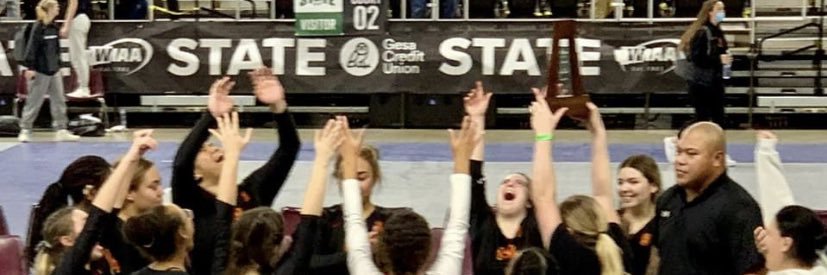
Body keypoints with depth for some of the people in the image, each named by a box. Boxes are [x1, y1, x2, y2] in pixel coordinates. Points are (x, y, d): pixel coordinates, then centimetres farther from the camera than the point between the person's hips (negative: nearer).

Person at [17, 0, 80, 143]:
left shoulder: (54, 26, 8)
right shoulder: (38, 27, -14)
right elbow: (31, 48, -16)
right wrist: (30, 67, -19)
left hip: (53, 70, 7)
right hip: (40, 71, -7)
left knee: (59, 100, 6)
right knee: (34, 101, 0)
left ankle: (61, 131, 10)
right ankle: (25, 130, 9)